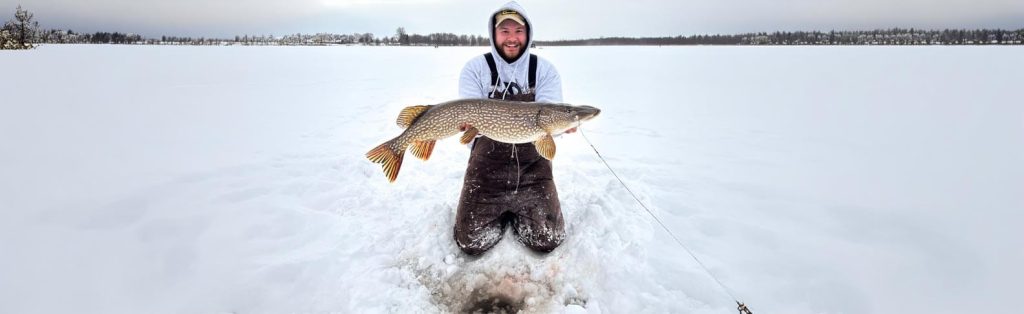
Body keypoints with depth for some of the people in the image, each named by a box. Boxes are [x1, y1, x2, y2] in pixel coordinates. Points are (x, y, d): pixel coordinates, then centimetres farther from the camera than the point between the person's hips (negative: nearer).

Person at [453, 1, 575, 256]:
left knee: (547, 241, -3)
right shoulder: (475, 68, -3)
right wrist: (468, 121, -37)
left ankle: (516, 214, 29)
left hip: (532, 167, 1)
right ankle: (500, 214, 30)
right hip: (486, 167, 0)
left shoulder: (545, 70, -1)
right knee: (471, 243, -3)